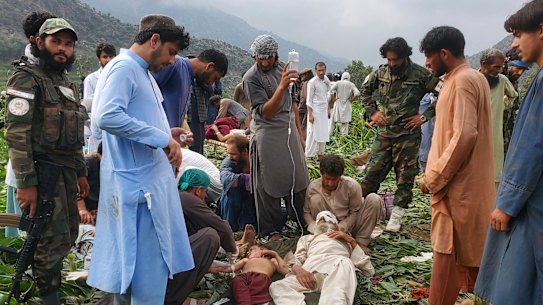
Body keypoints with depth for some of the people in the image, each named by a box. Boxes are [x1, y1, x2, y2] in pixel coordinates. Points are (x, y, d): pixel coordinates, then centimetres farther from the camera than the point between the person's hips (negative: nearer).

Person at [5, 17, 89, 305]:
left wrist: (80, 172, 18)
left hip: (66, 170, 8)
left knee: (68, 234, 15)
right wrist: (25, 183, -22)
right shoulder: (26, 79, -10)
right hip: (42, 171, -8)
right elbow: (16, 134, -17)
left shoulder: (67, 84, 16)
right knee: (55, 239, -4)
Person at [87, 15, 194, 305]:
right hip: (138, 181, -10)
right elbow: (107, 117, -29)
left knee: (143, 259, 20)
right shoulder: (123, 67, -14)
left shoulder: (143, 72, 17)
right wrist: (162, 138, -23)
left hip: (152, 177, 10)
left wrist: (166, 136, 8)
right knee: (147, 262, -1)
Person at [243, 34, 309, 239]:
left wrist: (299, 132, 17)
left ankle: (304, 222, 24)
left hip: (289, 130, 6)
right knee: (269, 184, 0)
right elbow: (266, 112, -18)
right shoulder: (251, 77, -11)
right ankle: (270, 230, 14)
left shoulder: (282, 68, 9)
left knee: (298, 179, 9)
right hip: (268, 134, -6)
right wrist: (282, 86, -29)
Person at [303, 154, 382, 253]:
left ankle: (361, 241, -13)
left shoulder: (352, 185, -20)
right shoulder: (313, 187, -16)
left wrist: (340, 227, -26)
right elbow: (306, 212, -6)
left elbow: (355, 212, -12)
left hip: (350, 225, 0)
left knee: (374, 199, -22)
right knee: (315, 199, -24)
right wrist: (315, 228, -25)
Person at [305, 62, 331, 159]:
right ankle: (308, 155, -1)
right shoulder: (312, 82, -10)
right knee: (313, 133, -7)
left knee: (323, 133, 10)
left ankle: (320, 154, 21)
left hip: (324, 111, 7)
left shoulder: (326, 80, 10)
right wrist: (310, 114, -17)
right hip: (315, 110, -7)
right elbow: (309, 100, -11)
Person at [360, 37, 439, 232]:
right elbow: (365, 91, 19)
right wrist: (372, 112, 7)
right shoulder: (381, 73, 3)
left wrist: (424, 116, -10)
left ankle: (396, 217, 16)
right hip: (384, 132, 3)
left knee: (405, 176, 5)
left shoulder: (420, 75, -10)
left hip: (408, 134, -3)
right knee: (373, 172, 3)